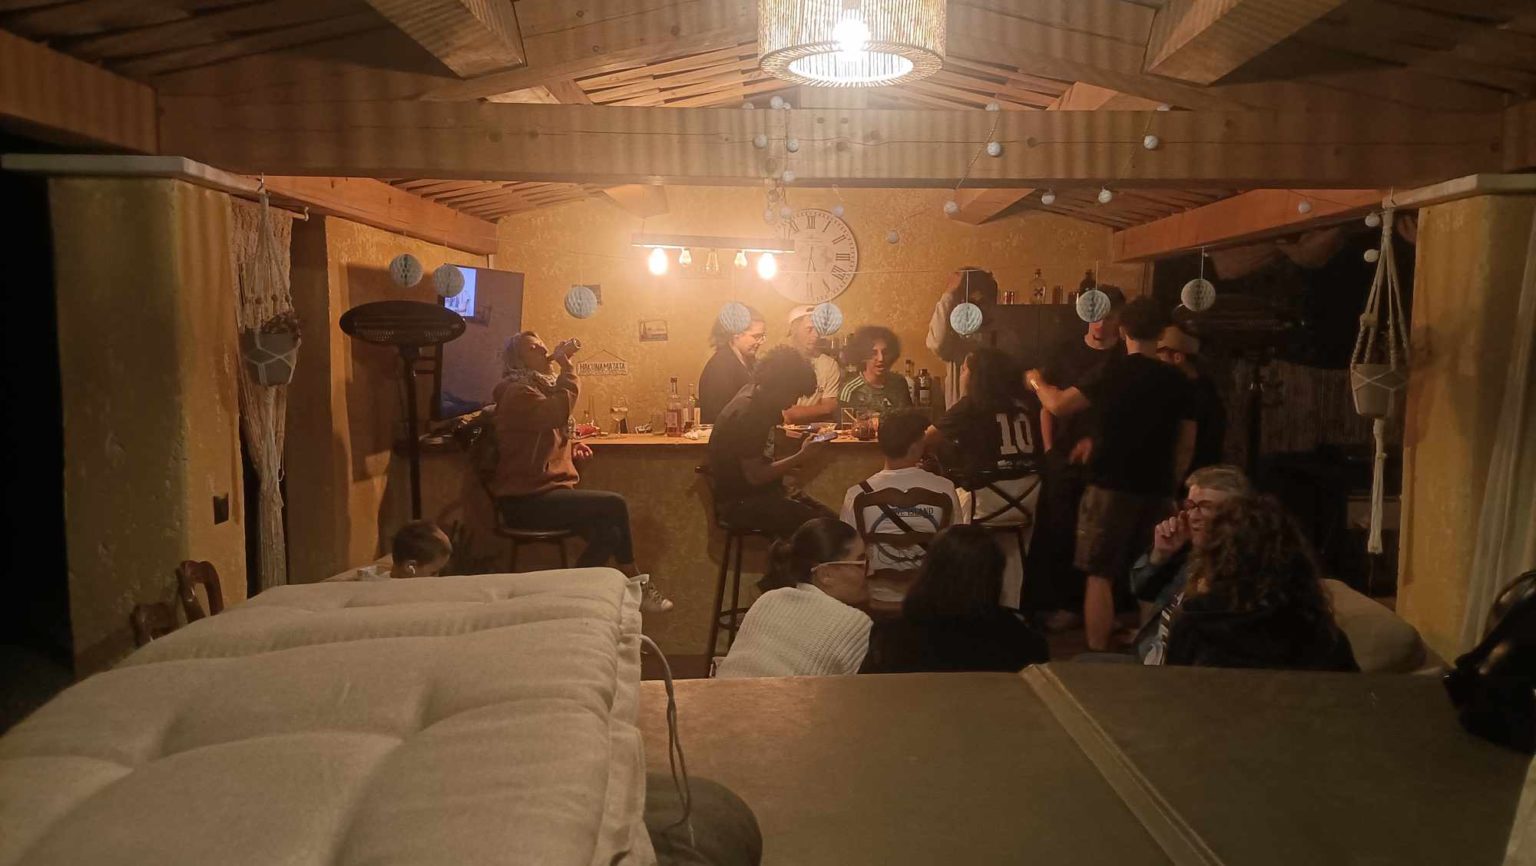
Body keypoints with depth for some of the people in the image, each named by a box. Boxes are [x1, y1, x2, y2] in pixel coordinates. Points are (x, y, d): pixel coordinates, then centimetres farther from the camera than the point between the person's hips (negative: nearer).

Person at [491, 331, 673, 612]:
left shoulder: (542, 387, 20)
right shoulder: (518, 392, -10)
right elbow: (558, 411, -30)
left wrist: (570, 445, 11)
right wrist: (566, 365, -21)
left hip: (545, 490, 9)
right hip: (525, 500, -9)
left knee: (608, 533, -13)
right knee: (615, 504, -19)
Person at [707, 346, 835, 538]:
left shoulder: (755, 395, 5)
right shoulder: (747, 415, -23)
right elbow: (755, 476, -23)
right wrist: (801, 457, -19)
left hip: (761, 492, 10)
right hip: (740, 502, -10)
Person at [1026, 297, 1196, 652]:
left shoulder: (1114, 372, -9)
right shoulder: (1177, 380, 3)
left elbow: (1058, 405, -11)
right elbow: (1186, 444, 8)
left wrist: (1037, 382, 9)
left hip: (1112, 487, -4)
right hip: (1156, 491, 4)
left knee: (1100, 575, 3)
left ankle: (1097, 657, 3)